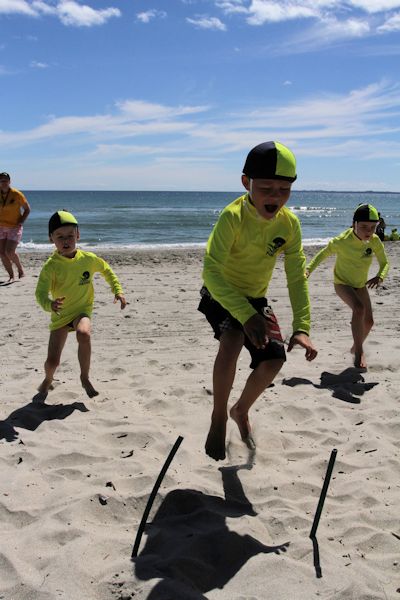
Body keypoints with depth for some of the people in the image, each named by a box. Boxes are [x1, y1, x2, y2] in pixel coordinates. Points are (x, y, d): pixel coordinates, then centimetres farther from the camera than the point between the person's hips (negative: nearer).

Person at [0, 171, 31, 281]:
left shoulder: (17, 194, -11)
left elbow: (27, 209, -1)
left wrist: (21, 222, -10)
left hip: (14, 227, -4)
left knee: (9, 252, -15)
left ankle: (21, 270, 10)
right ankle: (11, 276, 14)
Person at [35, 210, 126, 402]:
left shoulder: (88, 259, -7)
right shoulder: (51, 266, -16)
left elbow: (107, 270, 14)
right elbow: (41, 293, -24)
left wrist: (118, 290, 5)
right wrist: (49, 304, -46)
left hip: (82, 310, 0)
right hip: (60, 314, 0)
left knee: (83, 334, -35)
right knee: (52, 361, -3)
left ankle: (85, 378, -11)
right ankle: (47, 382, 36)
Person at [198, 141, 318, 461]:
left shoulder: (289, 223, -15)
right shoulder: (233, 216, -30)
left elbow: (297, 278, -12)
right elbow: (211, 272, -36)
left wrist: (302, 327, -22)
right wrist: (246, 315, -45)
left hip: (255, 298, 5)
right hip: (220, 295, -5)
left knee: (274, 359, -9)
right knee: (233, 339, -33)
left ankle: (241, 411, 22)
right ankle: (219, 418, -12)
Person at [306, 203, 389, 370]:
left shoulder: (375, 241, -19)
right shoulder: (342, 241, -29)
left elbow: (385, 263, -10)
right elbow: (323, 254, -14)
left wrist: (380, 277, -31)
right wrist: (308, 269, -27)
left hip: (361, 285, 5)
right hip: (342, 283, -5)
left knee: (369, 321, 5)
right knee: (359, 308, -31)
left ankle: (356, 347, 36)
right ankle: (359, 352, -22)